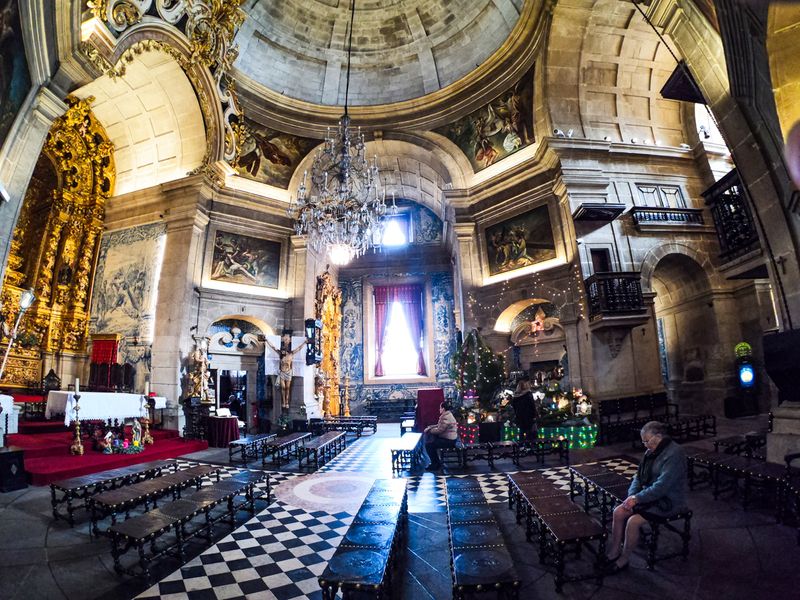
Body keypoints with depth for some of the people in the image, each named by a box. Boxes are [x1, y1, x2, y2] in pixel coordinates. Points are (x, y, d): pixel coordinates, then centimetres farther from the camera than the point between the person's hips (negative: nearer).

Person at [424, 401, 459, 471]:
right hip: (448, 437, 11)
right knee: (430, 439, 15)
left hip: (449, 440, -11)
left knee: (428, 445, -13)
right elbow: (439, 426, 18)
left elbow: (439, 430, -23)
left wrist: (429, 430, -9)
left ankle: (435, 464, 0)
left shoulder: (446, 418, -23)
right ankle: (436, 462, 19)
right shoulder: (447, 415, 11)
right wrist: (430, 427, 6)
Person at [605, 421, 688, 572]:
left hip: (668, 501, -8)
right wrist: (632, 495, -6)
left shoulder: (674, 454, -22)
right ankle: (613, 553, 3)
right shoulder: (652, 451, 5)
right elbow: (639, 475, 10)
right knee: (618, 512, -8)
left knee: (633, 521, -23)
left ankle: (623, 560, -3)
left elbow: (662, 486, -27)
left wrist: (637, 498, -22)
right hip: (650, 496, 8)